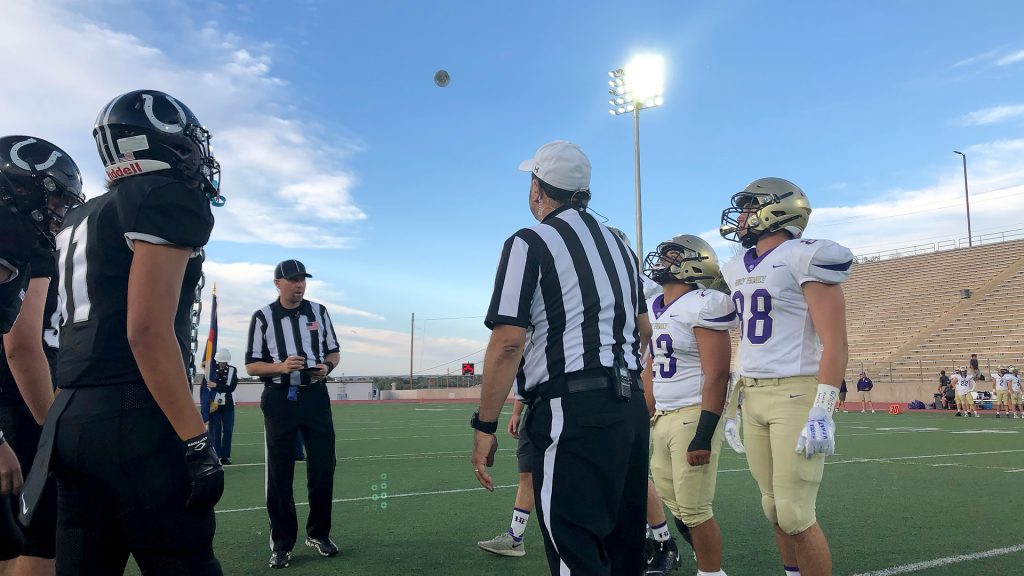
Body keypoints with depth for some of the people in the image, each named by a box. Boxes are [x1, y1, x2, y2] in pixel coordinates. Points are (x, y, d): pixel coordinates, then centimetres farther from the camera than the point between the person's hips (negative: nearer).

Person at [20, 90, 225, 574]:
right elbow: (148, 332, -17)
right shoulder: (169, 200, -6)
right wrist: (197, 442, -16)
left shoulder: (81, 220, 20)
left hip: (72, 419, 9)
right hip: (133, 420, -9)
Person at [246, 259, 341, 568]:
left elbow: (334, 351, 14)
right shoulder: (263, 317, -1)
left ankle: (318, 534, 24)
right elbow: (251, 365, -1)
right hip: (279, 400, -2)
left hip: (315, 397, 2)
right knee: (279, 473, 4)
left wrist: (327, 366, -9)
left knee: (324, 467, 6)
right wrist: (281, 367, -19)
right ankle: (282, 543, 16)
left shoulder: (318, 311, 7)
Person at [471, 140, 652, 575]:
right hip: (631, 405, 8)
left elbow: (508, 343, -14)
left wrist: (485, 426, -9)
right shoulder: (619, 245, 18)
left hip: (572, 412, -8)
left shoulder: (530, 244, -6)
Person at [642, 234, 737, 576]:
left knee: (694, 509, -1)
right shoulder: (655, 308, 13)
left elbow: (716, 376, -18)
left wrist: (704, 435, -22)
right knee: (677, 505, 15)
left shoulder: (701, 306, -13)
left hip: (693, 416, -9)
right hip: (662, 418, 9)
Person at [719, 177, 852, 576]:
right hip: (753, 397, 8)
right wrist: (735, 404, 21)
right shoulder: (737, 269, 14)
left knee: (795, 514, -6)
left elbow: (835, 342, -16)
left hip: (797, 394, -7)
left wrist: (822, 412, -22)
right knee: (774, 509, 13)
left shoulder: (804, 257, -11)